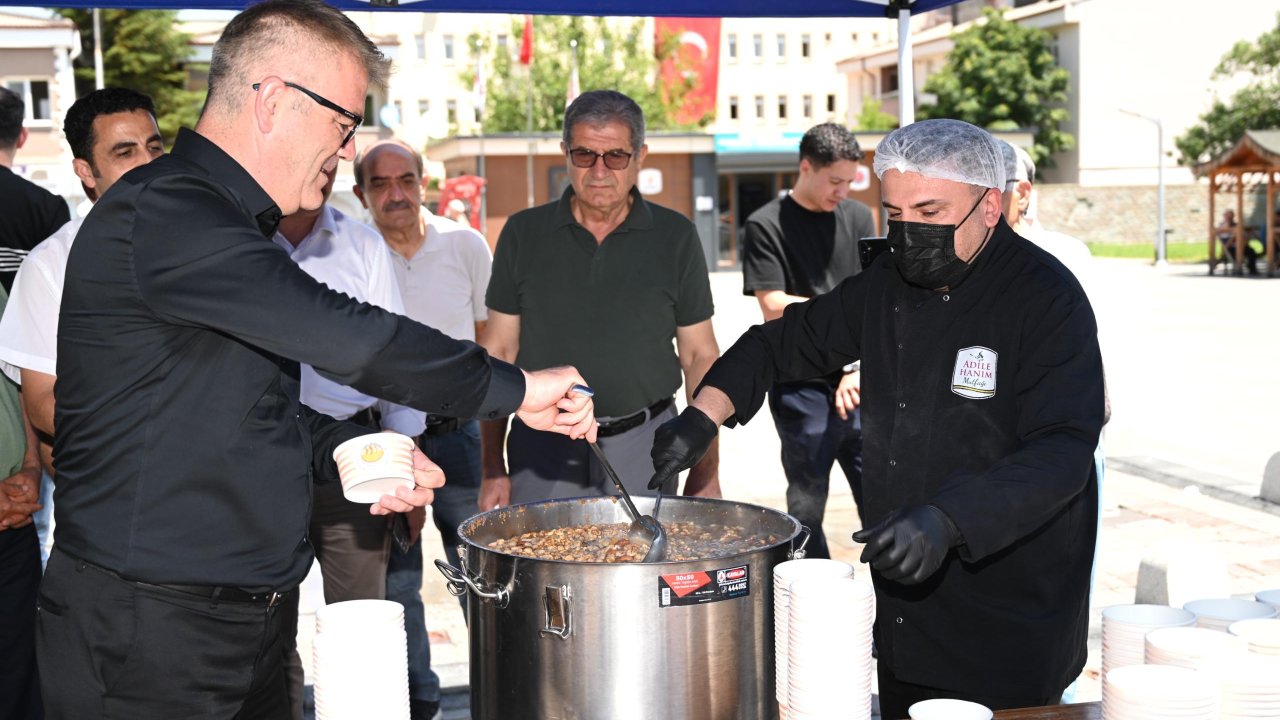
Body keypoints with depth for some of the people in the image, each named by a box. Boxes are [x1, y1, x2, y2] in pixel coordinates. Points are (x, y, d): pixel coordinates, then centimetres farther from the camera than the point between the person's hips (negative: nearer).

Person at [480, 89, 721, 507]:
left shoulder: (675, 237, 2)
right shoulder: (524, 234, 3)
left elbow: (699, 355, 4)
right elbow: (499, 352, 5)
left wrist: (706, 471, -1)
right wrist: (492, 468, -1)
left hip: (644, 449, 0)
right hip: (543, 450, 0)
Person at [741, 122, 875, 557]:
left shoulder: (858, 217, 10)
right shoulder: (766, 225, -2)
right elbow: (774, 308, -10)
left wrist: (859, 369, -6)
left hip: (858, 381, 3)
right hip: (802, 387, -3)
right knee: (807, 504, 5)